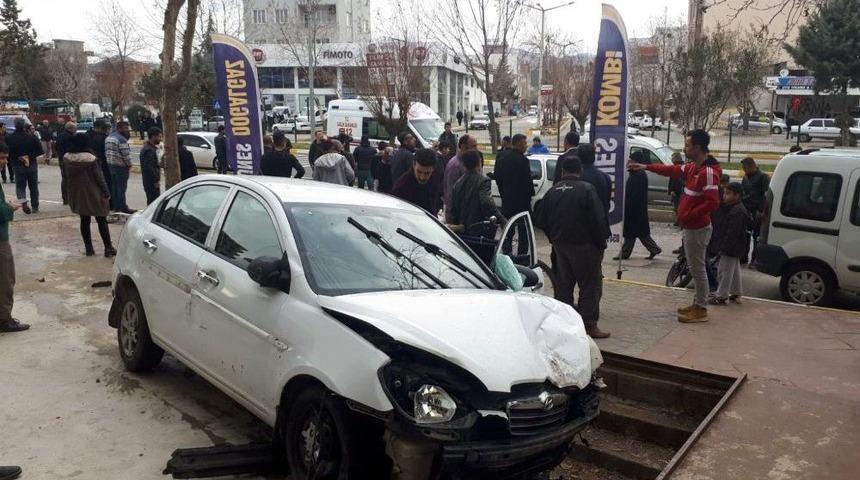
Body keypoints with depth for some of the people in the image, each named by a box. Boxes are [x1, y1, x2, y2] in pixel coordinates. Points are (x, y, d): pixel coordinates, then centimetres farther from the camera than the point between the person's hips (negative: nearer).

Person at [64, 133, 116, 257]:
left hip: (77, 195, 4)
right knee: (101, 221, 5)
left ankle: (88, 248, 17)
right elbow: (99, 177, -14)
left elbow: (68, 175, 5)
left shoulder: (66, 158, -4)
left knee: (84, 221, 13)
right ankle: (108, 248, 7)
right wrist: (106, 193, -7)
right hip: (93, 195, -4)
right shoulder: (90, 159, -19)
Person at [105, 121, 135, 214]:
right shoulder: (121, 139, -18)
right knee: (121, 187, -4)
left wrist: (110, 162, 18)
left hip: (110, 165, 9)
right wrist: (129, 164, -3)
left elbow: (106, 152, 14)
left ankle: (116, 206, 20)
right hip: (121, 166, -9)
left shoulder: (108, 138, 12)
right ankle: (123, 208, 1)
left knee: (114, 186, 14)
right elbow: (126, 154, -19)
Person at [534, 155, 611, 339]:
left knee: (564, 284, 16)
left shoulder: (553, 191, 3)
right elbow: (598, 219, -17)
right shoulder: (587, 189, -13)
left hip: (560, 245, 6)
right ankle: (589, 325, 2)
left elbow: (540, 218, 7)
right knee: (590, 285, 2)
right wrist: (601, 242, -5)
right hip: (583, 245, -6)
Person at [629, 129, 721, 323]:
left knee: (697, 268, -1)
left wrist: (689, 216, -23)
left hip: (697, 229, -10)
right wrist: (646, 167, 21)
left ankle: (701, 310, 9)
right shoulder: (693, 167, 8)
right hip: (690, 227, 10)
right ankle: (698, 303, 29)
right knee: (695, 267, 18)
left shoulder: (708, 172, -22)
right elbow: (672, 170, 22)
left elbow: (713, 202, -28)